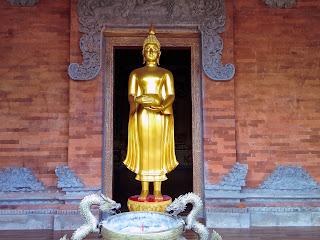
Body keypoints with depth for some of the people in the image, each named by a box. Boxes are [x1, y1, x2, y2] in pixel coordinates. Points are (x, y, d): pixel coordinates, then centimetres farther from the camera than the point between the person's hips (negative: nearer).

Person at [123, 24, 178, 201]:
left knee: (158, 149, -2)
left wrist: (162, 106, -18)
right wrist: (133, 102, -20)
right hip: (142, 114, 0)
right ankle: (144, 190, 6)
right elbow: (130, 94, 4)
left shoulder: (166, 73, 13)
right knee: (143, 149, -1)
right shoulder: (135, 73, 13)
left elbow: (171, 95, 3)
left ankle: (157, 190, 5)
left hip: (160, 114, 0)